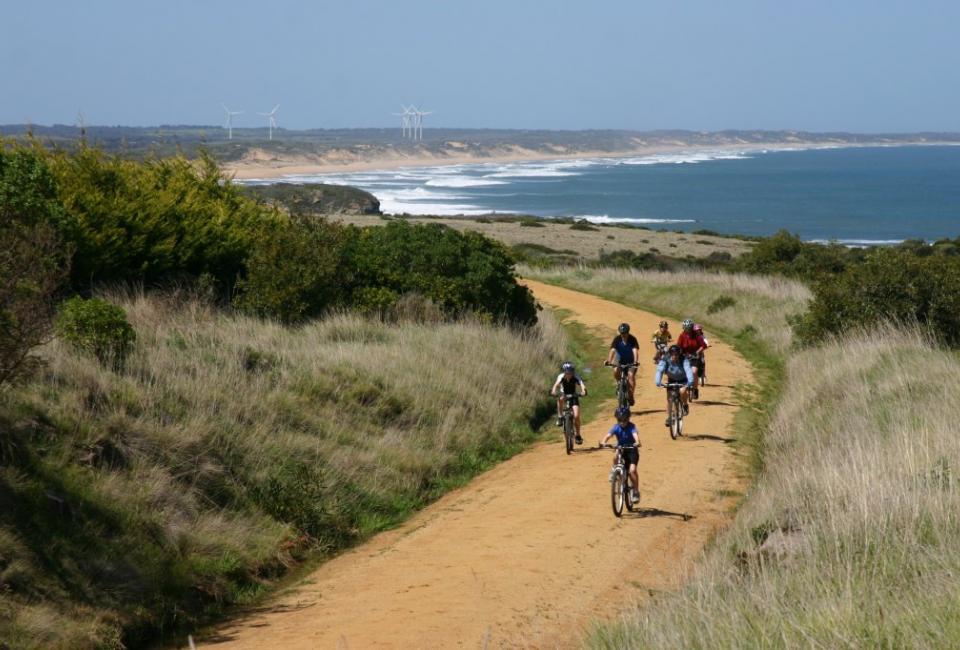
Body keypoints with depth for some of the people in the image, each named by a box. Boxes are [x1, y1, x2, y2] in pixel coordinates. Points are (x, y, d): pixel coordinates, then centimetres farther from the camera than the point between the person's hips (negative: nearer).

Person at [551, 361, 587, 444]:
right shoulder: (561, 376, -21)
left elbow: (582, 384, -39)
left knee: (576, 416, -15)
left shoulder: (575, 377, -22)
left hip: (573, 396, 0)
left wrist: (583, 391, -61)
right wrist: (553, 390, -61)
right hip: (564, 394, 0)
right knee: (561, 398, -37)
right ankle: (560, 417, -23)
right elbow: (557, 383, -40)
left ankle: (578, 435, 4)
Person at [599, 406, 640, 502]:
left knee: (632, 470, -18)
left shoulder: (631, 426, -17)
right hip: (620, 449, 3)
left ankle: (636, 492, -6)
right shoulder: (616, 427, -11)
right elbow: (608, 435, -25)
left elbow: (635, 435, -35)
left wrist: (637, 443, -57)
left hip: (632, 450, -3)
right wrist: (603, 442, -46)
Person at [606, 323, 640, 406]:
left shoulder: (632, 339, -19)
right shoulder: (617, 339, -14)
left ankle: (631, 395, -15)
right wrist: (609, 361, -42)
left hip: (631, 362, -2)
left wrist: (635, 361, -49)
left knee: (631, 375, -27)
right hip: (621, 362, 2)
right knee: (616, 371, -27)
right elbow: (612, 350, -26)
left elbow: (635, 350, -32)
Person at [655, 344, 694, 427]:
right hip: (672, 379, 3)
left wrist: (690, 382, -61)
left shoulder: (684, 360, -31)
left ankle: (685, 405, 0)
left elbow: (688, 370, -44)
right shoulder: (665, 360, -26)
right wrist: (658, 382, -54)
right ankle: (668, 417, 10)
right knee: (669, 398, -7)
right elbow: (660, 370, -37)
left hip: (683, 380, -3)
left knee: (682, 391, -30)